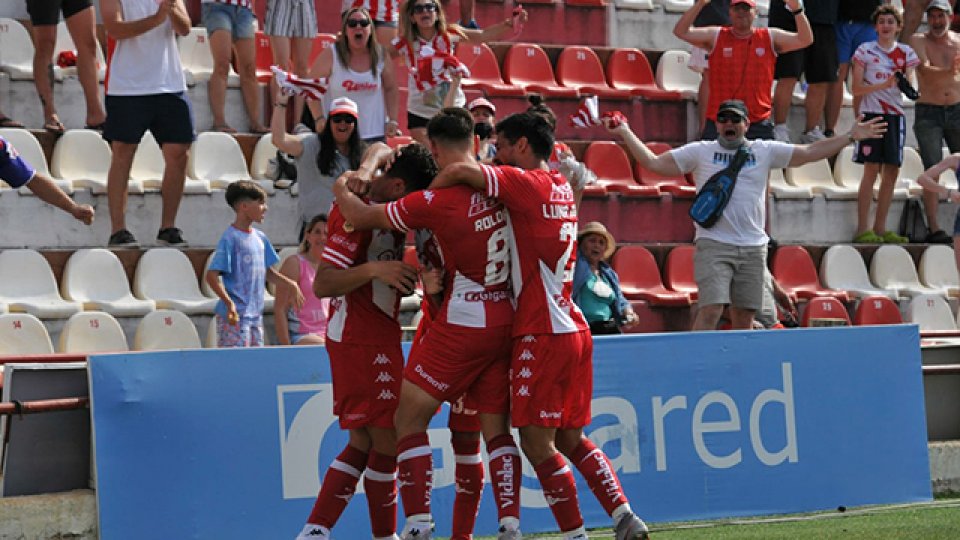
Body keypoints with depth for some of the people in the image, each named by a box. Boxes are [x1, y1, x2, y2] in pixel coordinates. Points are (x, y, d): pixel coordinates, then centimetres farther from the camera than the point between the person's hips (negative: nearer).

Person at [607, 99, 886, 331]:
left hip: (753, 248, 3)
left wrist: (850, 137, 9)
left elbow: (809, 152, 13)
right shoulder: (700, 152, 7)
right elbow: (653, 163, 8)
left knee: (744, 318, 5)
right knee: (710, 310, -17)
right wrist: (625, 133, 3)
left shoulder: (765, 151, 12)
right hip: (713, 245, -3)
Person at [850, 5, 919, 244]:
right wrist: (884, 84, -17)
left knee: (892, 172, 3)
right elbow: (857, 89, -3)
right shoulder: (865, 51, 1)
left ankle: (880, 228, 10)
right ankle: (863, 229, -8)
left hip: (895, 116, 4)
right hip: (871, 114, -4)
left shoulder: (906, 52, 10)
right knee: (871, 171, -10)